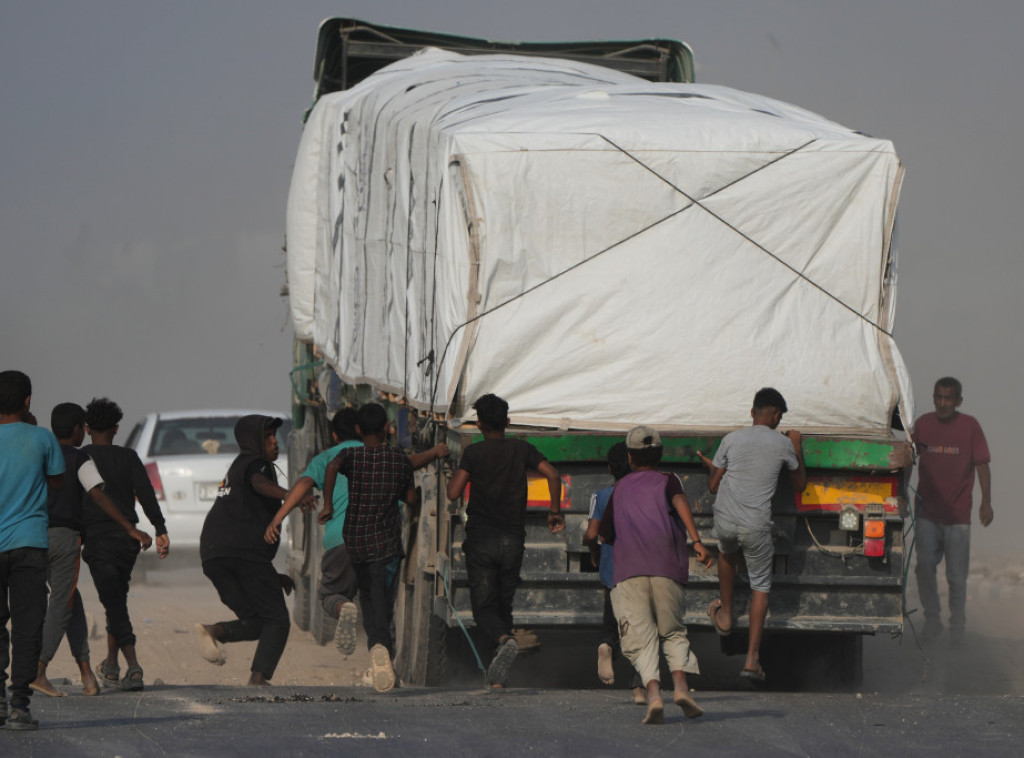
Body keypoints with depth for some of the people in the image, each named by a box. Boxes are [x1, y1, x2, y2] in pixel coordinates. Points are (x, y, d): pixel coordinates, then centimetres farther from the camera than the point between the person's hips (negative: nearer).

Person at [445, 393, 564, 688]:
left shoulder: (474, 452, -4)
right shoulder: (521, 449, 3)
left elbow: (454, 493, -11)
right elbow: (552, 475, -8)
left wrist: (456, 474, 10)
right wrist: (555, 511, 4)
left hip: (481, 539, -3)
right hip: (513, 539, 3)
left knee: (484, 607, -3)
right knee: (504, 605, 15)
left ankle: (503, 639, -36)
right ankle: (497, 676, 12)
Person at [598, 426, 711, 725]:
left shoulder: (619, 489, 23)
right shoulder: (667, 481, 15)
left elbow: (605, 535, 28)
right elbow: (679, 501, -8)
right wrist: (696, 541, -19)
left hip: (628, 571, 1)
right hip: (667, 569, -1)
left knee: (641, 639, -3)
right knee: (673, 632, 13)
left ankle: (653, 691, -27)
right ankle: (680, 684, -11)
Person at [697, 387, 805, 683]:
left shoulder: (731, 439, 2)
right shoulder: (782, 444, 0)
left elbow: (713, 486, 8)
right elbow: (800, 484, 16)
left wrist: (710, 466, 29)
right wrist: (797, 446, 26)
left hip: (725, 520, 1)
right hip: (757, 525, -1)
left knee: (727, 553, 37)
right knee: (761, 586, 10)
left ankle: (725, 615, 45)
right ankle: (752, 657, 3)